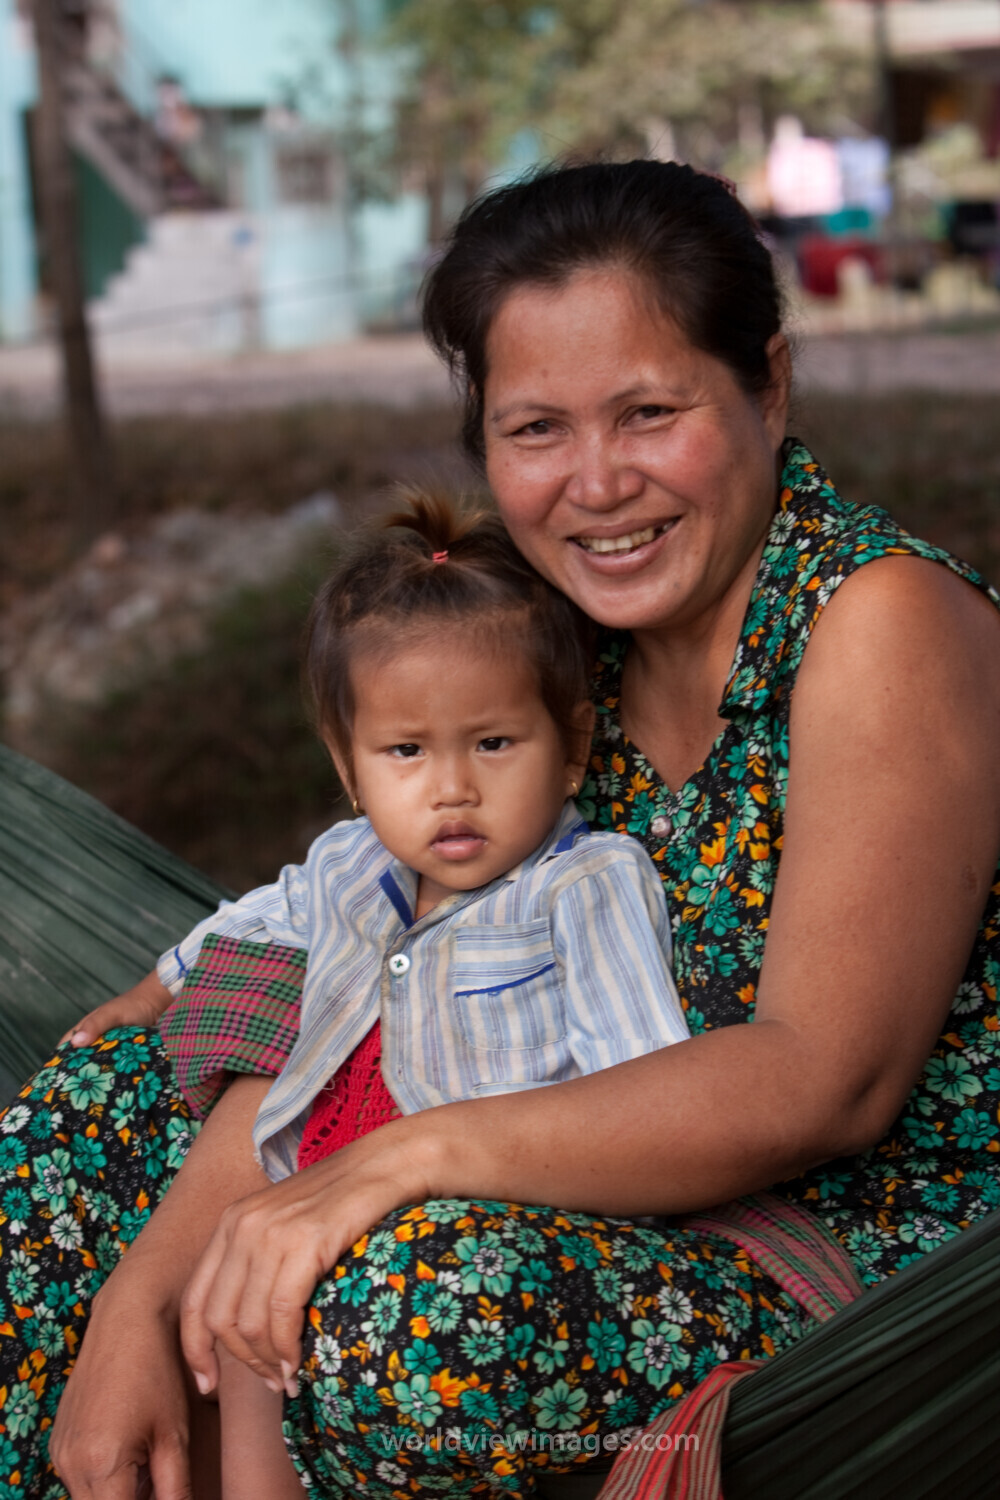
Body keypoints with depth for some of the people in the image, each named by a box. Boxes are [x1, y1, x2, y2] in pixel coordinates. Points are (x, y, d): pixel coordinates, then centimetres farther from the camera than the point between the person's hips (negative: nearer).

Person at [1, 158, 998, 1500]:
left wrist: (402, 1160, -30)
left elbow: (825, 1081, -25)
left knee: (404, 1301, -34)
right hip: (622, 1186, 7)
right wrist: (140, 1296, -11)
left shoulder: (884, 622, -19)